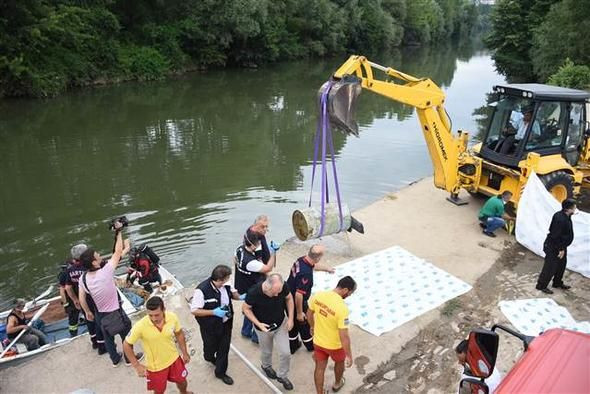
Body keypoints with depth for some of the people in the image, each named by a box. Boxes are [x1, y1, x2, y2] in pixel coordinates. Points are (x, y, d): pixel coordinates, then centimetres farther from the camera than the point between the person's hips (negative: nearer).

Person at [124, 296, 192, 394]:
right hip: (155, 367, -3)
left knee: (182, 381, 25)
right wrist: (137, 366, -15)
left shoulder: (172, 317, -23)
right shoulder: (140, 326, -32)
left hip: (174, 359, 3)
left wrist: (185, 353, 4)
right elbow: (126, 345, -15)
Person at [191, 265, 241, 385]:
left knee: (224, 348, 16)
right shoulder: (202, 290, -31)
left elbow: (233, 293, 6)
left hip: (226, 322, 4)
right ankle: (209, 357, 58)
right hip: (211, 326, -4)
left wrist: (240, 297, -16)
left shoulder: (226, 284, -15)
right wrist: (214, 312, -32)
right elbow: (194, 310, -24)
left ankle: (220, 372, 39)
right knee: (211, 346, 22)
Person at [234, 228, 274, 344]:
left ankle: (246, 330, 49)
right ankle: (256, 336, 35)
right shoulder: (250, 262, -40)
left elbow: (235, 260, 9)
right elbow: (268, 268, -29)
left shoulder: (240, 249, -14)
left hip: (243, 287, 8)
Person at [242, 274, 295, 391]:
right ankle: (266, 366, 57)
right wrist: (258, 324, -27)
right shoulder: (254, 292, -36)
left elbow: (289, 298, -6)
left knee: (285, 353, 2)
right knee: (266, 352, 22)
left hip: (281, 324, 2)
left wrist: (290, 318, -12)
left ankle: (282, 376, 32)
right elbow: (245, 308, -17)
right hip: (264, 327, -1)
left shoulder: (283, 286, -29)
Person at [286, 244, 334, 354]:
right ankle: (310, 345, 43)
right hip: (297, 303, -7)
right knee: (303, 322, 19)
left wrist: (326, 269, 32)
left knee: (294, 323, 25)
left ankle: (293, 345, 43)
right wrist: (299, 313, -21)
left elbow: (313, 266, 15)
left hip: (289, 299, 7)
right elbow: (299, 295, -34)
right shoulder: (306, 273, -37)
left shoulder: (301, 260, -9)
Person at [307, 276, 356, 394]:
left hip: (318, 341, 3)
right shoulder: (342, 308, -36)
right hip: (335, 345, -3)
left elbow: (309, 313, 0)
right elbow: (344, 336, -30)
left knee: (320, 368, 22)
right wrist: (349, 355, -16)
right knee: (340, 362, 30)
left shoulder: (318, 295, -18)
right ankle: (337, 384, 56)